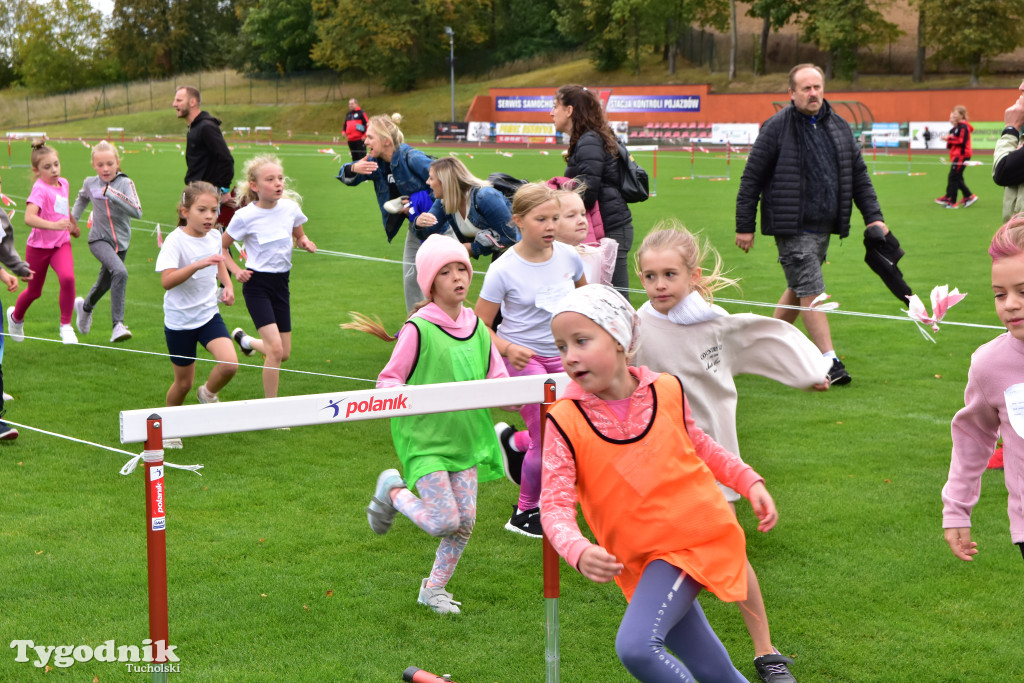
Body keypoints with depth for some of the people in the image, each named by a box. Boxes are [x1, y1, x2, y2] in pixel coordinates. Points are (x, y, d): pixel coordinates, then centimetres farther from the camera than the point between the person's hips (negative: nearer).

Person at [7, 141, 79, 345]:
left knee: (67, 278, -23)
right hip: (39, 246, -4)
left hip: (61, 244, 4)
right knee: (34, 291, 11)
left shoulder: (63, 183, 3)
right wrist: (54, 225, -44)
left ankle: (66, 326, -9)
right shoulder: (40, 189, -19)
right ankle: (16, 316, 44)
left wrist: (74, 225, 37)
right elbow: (29, 218, -34)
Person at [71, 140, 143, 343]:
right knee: (120, 272, -29)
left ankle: (85, 306, 54)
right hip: (99, 240, -2)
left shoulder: (125, 183, -12)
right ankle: (117, 325, -30)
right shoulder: (90, 183, -3)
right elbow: (82, 199, 23)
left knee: (105, 283, 20)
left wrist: (113, 194, -31)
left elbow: (137, 212, -26)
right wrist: (71, 220, 16)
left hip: (121, 242, 2)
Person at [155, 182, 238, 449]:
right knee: (184, 382, 6)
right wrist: (197, 264, -41)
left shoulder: (215, 237, 0)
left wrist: (228, 285, 8)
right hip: (180, 320, -4)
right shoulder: (175, 240, -18)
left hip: (209, 314, 4)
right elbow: (167, 280, -31)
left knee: (229, 364, -18)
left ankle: (208, 394, 15)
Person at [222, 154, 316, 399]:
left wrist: (305, 242, -4)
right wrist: (236, 271, -12)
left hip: (281, 282, 5)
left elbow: (299, 235, 18)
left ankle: (245, 340, 42)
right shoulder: (245, 216, -12)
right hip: (256, 285, -5)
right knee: (275, 349, -17)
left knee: (285, 353, 11)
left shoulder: (290, 208, -1)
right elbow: (221, 247, -1)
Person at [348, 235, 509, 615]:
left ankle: (434, 588, 27)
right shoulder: (418, 329, -11)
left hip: (466, 436, 6)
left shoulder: (477, 328, 7)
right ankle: (393, 491, 19)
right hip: (426, 437, -6)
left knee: (466, 521, 5)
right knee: (444, 522, -11)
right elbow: (387, 380, -8)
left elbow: (498, 380, 10)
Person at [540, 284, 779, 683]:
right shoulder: (565, 420, -11)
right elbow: (555, 504, -16)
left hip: (693, 536, -2)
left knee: (635, 646, -23)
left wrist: (750, 482, 5)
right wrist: (578, 551, -35)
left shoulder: (666, 391, -7)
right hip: (642, 560, 2)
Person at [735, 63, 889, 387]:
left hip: (823, 227, 6)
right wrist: (745, 226, -4)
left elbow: (859, 174, 16)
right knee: (811, 292, -9)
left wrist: (873, 216, 8)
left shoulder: (839, 127, 10)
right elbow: (751, 178, -4)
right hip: (792, 228, -6)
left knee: (798, 289, 15)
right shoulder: (776, 128, -7)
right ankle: (830, 362, -7)